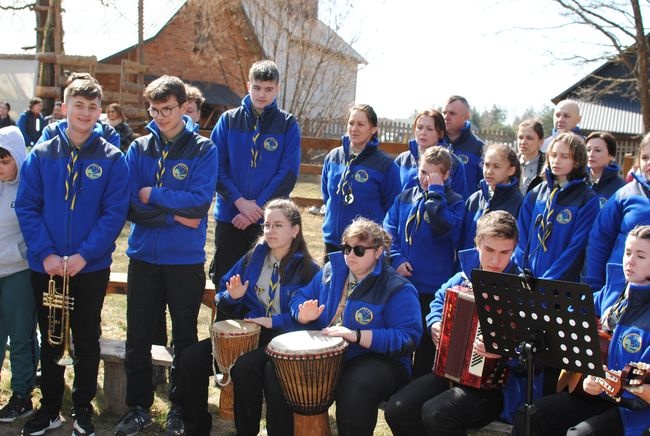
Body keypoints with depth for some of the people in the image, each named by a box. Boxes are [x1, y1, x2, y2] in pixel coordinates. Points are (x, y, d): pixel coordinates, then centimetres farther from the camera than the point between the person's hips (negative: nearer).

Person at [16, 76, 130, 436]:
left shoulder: (112, 159, -4)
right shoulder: (41, 155, 1)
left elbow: (115, 212, -8)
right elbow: (26, 207, -3)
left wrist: (84, 254, -18)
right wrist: (45, 253, -15)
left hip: (91, 268, -1)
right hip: (45, 267, 2)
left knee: (87, 341, 10)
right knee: (50, 341, 14)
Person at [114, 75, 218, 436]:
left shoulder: (203, 150, -4)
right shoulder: (139, 148, 4)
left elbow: (200, 203, -16)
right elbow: (129, 205, -5)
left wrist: (152, 195, -12)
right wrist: (174, 215, -13)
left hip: (186, 259, -2)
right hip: (143, 256, 3)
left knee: (184, 337, 11)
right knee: (137, 338, 8)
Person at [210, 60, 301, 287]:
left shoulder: (288, 125, 1)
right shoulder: (228, 120, 4)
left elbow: (288, 174, -7)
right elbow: (215, 168, -2)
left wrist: (258, 207, -13)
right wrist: (240, 201, -14)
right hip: (229, 217, 1)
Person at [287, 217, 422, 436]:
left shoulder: (397, 289, -11)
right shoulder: (332, 270, 8)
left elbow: (407, 338, -20)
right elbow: (300, 298, 16)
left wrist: (356, 335, -28)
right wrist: (305, 315, -10)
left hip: (377, 359, -5)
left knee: (355, 388, -38)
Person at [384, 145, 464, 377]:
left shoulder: (454, 202, -4)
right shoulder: (405, 197, 7)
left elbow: (444, 228, -22)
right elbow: (388, 230, 5)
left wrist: (436, 192, -16)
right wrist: (396, 259, -9)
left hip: (433, 289, -4)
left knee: (426, 348, 7)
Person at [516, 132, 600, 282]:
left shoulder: (588, 200, -3)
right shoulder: (534, 195, 9)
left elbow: (576, 247, -9)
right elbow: (522, 239, 9)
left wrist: (546, 281, -14)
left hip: (561, 284, -3)